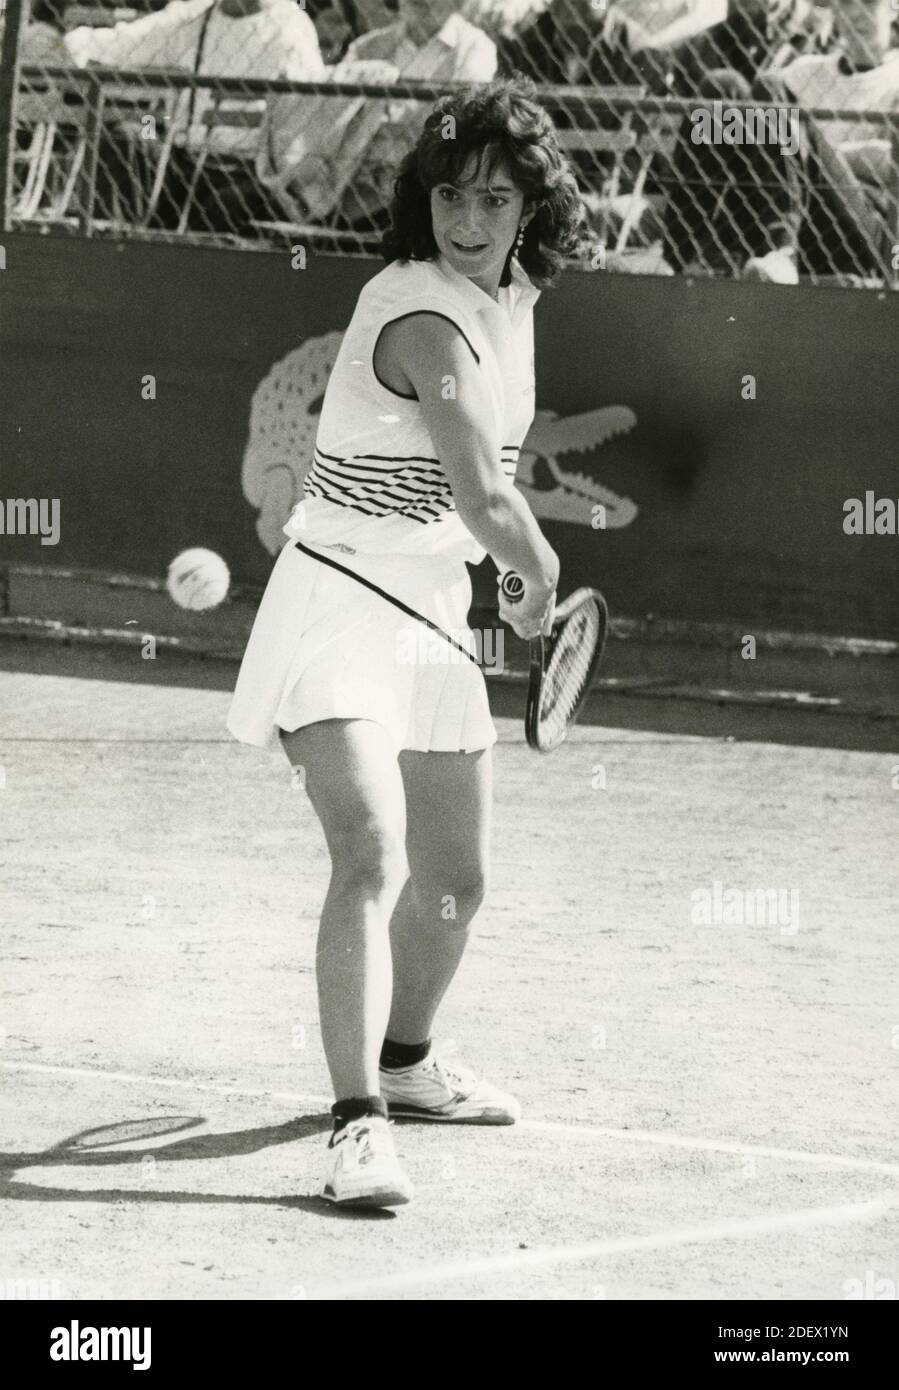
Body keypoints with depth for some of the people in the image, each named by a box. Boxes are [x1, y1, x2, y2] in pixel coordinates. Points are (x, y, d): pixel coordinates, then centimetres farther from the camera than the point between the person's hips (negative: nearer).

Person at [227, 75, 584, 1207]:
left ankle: (402, 1061, 43)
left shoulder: (513, 295, 5)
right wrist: (541, 576, -12)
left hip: (431, 620, 9)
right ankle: (358, 1127, -30)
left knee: (454, 879, 19)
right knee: (373, 859, -25)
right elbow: (486, 498, -31)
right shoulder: (421, 317, -24)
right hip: (340, 606, -9)